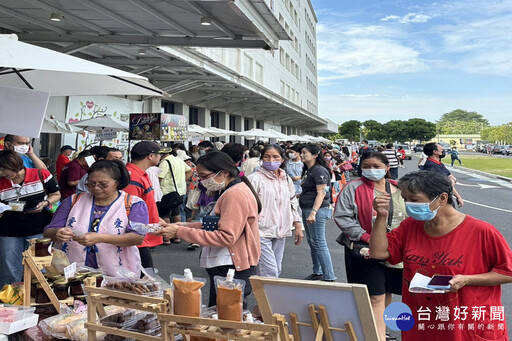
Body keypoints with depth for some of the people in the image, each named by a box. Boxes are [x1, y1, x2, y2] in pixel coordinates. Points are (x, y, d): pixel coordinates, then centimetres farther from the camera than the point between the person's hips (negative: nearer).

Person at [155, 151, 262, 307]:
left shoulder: (235, 195, -18)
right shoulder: (230, 192, 15)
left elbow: (226, 237, -25)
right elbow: (216, 225, 16)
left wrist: (181, 231, -22)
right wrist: (184, 225, 3)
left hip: (232, 270, -10)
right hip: (224, 268, 10)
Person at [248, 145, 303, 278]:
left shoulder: (286, 179, 13)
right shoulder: (255, 178, -7)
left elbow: (293, 204, 21)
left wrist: (298, 226, 18)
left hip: (281, 232, 7)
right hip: (262, 232, -6)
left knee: (276, 271, 11)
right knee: (270, 273, -11)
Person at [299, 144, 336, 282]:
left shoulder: (319, 171, -14)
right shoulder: (308, 171, 16)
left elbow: (321, 193, -21)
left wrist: (313, 212, -26)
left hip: (317, 210, -10)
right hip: (306, 209, 10)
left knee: (319, 244, -7)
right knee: (311, 242, 17)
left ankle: (329, 277, 0)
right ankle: (317, 272, 29)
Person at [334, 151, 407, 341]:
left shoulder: (399, 190, 7)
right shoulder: (353, 189, -8)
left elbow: (411, 216, 15)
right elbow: (341, 216, -13)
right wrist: (367, 237, -16)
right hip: (366, 252, -5)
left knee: (387, 293, 16)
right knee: (376, 297, -5)